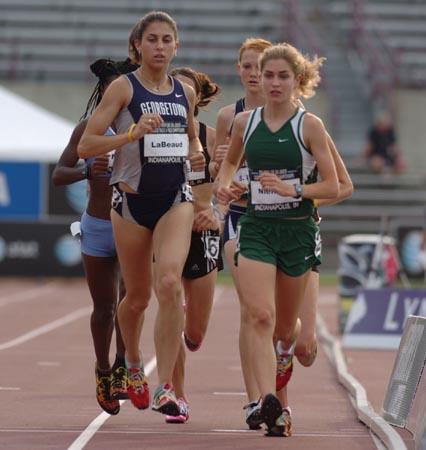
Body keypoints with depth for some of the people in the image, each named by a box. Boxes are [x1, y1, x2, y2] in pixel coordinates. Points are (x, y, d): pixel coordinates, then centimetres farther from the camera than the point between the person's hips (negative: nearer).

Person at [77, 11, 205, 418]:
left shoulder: (185, 92, 9)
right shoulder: (123, 88, -4)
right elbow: (85, 146, -8)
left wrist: (196, 154, 4)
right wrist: (132, 133, -21)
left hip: (175, 198, 2)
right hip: (131, 200, -2)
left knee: (169, 283, -20)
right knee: (138, 296, 10)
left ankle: (165, 388, -20)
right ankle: (133, 364, 42)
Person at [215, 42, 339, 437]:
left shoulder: (309, 126, -4)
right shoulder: (244, 122, 4)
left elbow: (332, 187, -5)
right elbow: (230, 160, 24)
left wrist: (293, 188, -20)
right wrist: (223, 184, 3)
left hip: (297, 231, -1)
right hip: (256, 229, 1)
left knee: (284, 329, 11)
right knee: (259, 315, -20)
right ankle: (268, 403, -29)